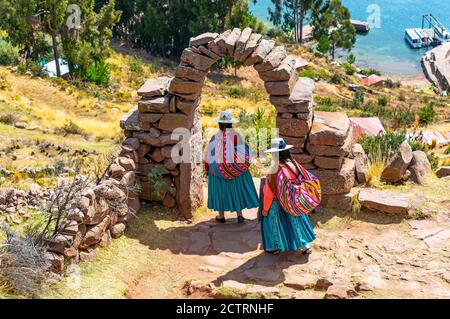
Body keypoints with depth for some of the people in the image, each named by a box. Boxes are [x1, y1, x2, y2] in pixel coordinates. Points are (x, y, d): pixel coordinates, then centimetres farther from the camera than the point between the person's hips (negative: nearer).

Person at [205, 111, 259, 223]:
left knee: (221, 190, 11)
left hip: (218, 170, 0)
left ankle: (221, 215, 18)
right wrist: (245, 165, 9)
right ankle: (239, 215, 14)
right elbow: (245, 152, -6)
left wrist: (208, 170, 7)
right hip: (235, 170, 1)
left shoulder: (215, 137, -11)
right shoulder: (236, 136, -10)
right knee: (237, 189, 12)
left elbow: (209, 156, -5)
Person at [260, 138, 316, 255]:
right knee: (295, 221, 19)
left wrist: (265, 208, -8)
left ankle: (275, 247, 28)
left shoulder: (275, 170, -27)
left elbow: (269, 192, -20)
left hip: (277, 204, -5)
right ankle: (305, 246, 26)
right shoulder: (294, 164, -12)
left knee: (275, 223, 16)